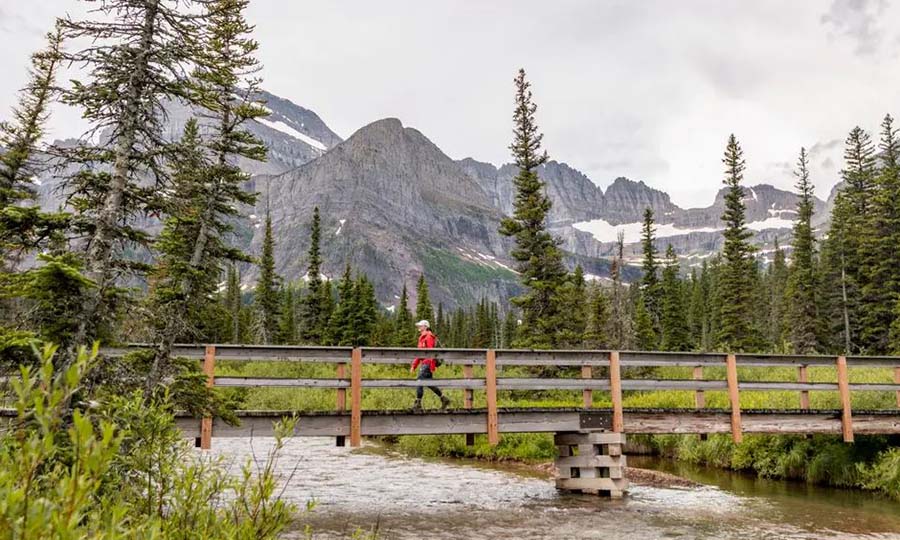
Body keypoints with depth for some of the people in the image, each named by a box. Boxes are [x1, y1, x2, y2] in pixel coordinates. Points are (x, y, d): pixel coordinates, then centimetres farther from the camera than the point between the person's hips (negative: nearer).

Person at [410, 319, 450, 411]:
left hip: (427, 364, -10)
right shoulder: (422, 338, 20)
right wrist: (414, 365, 20)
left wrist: (432, 367, -22)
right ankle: (444, 399, 19)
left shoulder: (429, 337, -10)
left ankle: (417, 404, -7)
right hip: (424, 363, 10)